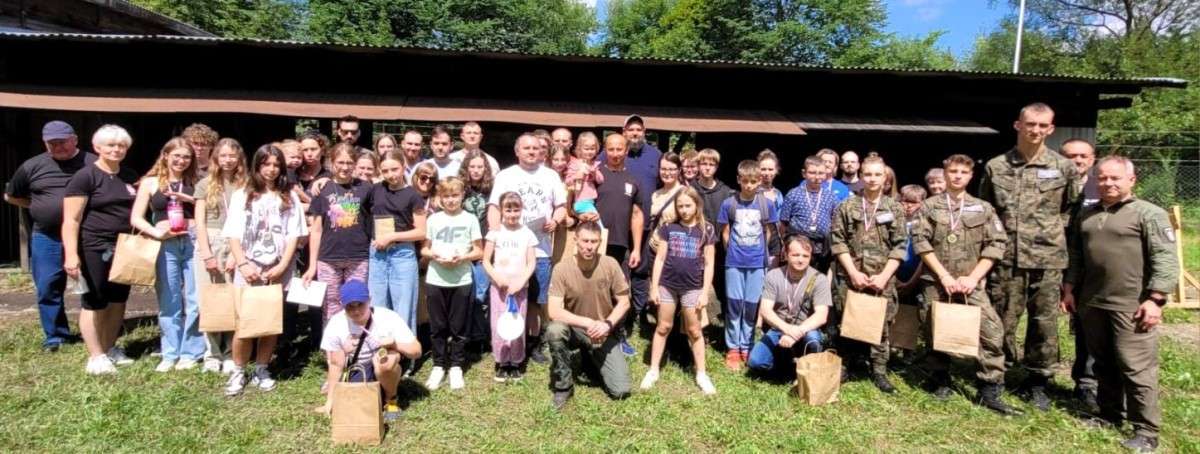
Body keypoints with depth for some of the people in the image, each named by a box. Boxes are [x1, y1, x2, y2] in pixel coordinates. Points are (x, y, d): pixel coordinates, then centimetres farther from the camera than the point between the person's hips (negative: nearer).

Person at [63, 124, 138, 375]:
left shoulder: (130, 176, 11)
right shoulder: (85, 176, -9)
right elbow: (71, 220, -13)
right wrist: (71, 255, -22)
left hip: (123, 248, 7)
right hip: (94, 249, -6)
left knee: (118, 300, 13)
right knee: (95, 302, 2)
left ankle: (110, 348, 27)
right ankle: (96, 356, 11)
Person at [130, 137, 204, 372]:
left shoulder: (195, 182, 12)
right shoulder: (151, 182, 9)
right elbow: (135, 218, 5)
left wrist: (190, 200, -6)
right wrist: (157, 233, -9)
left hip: (193, 242, 0)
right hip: (165, 245, 0)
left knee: (195, 300, -1)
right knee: (168, 302, 5)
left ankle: (191, 352, 10)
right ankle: (170, 354, 15)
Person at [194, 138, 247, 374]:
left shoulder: (246, 185, 8)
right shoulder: (205, 185, 10)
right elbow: (200, 222, 4)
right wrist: (207, 254, -6)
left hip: (236, 246, -1)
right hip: (208, 244, 1)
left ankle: (231, 355, 4)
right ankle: (212, 354, 7)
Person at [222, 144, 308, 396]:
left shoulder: (290, 198, 9)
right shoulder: (241, 196, 7)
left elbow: (293, 235, 4)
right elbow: (233, 235, 0)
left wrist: (283, 265, -8)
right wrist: (243, 264, -14)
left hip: (278, 269, 1)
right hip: (248, 268, -1)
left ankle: (261, 370, 16)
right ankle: (238, 373, 10)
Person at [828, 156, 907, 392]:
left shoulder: (895, 209, 4)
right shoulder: (846, 207, 2)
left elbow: (899, 246, 1)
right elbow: (837, 241, -2)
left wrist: (884, 276, -8)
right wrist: (854, 273, -9)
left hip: (881, 279, 1)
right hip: (849, 277, 0)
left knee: (881, 325, 5)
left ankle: (879, 371, 16)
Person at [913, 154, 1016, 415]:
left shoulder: (983, 208, 8)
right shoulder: (930, 206, 5)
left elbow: (996, 244, 2)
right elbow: (921, 242, -3)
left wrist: (973, 277, -8)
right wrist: (944, 276, -10)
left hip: (971, 283, 1)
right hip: (936, 281, 0)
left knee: (992, 331, -11)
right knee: (936, 332, 5)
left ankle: (990, 391, -3)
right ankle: (941, 382, 22)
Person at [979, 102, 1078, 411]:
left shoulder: (1064, 168, 3)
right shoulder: (995, 167, 3)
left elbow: (1071, 209, 13)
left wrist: (1052, 230, 5)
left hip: (1048, 259, 1)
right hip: (1006, 259, 0)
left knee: (1044, 324, 8)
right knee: (1001, 322, 6)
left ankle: (1037, 382, 23)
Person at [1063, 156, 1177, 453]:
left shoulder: (1149, 214, -4)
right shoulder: (1086, 216, 14)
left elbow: (1165, 260, -10)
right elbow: (1076, 257, 20)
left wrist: (1155, 299, -16)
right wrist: (1069, 289, 15)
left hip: (1131, 306, -6)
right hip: (1093, 304, 6)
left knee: (1136, 369, -4)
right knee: (1104, 365, 15)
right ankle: (1110, 416, 28)